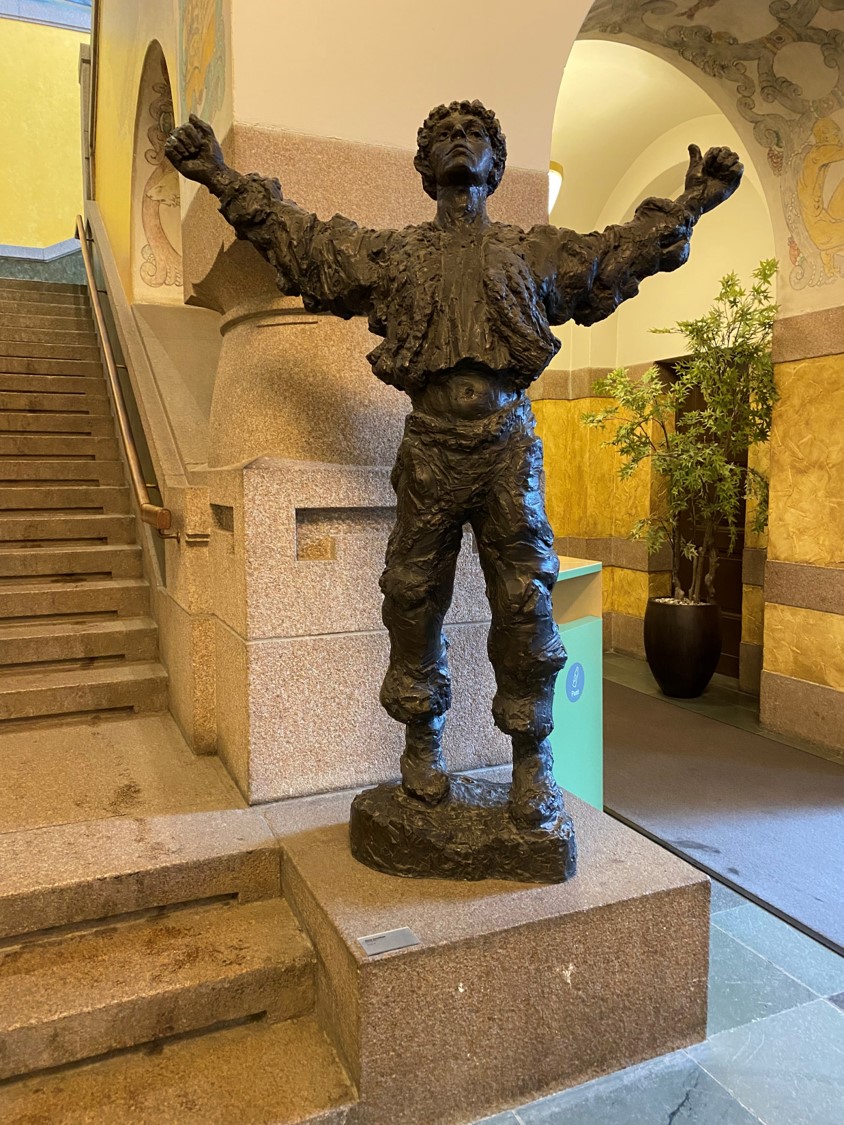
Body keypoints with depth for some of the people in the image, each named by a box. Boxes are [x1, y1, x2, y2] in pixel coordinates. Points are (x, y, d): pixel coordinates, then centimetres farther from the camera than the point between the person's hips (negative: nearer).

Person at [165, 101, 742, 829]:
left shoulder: (535, 252, 17)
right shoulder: (392, 253, 15)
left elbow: (620, 251, 23)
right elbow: (296, 235, 18)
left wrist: (691, 204, 20)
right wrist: (223, 179, 17)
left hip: (508, 447, 0)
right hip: (431, 448, 0)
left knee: (526, 603, -3)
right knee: (414, 601, 3)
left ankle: (533, 764, 10)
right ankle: (422, 747, 21)